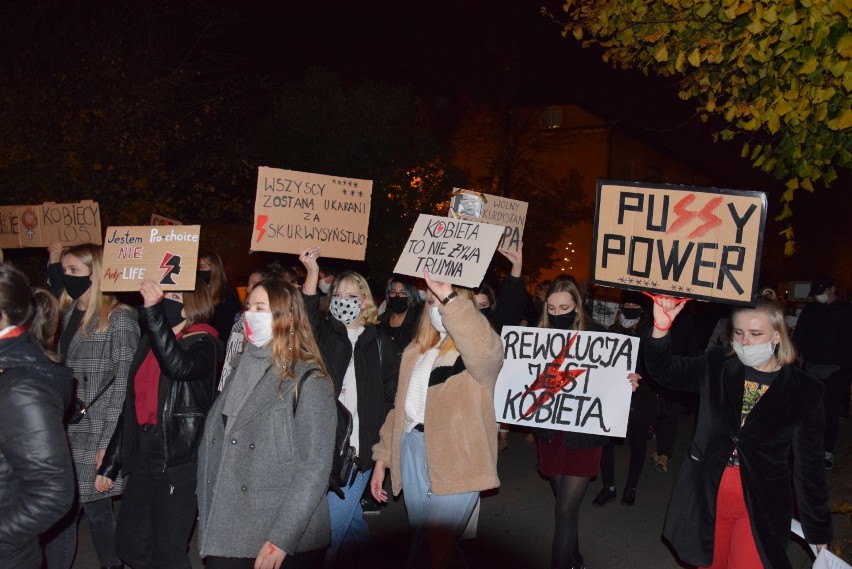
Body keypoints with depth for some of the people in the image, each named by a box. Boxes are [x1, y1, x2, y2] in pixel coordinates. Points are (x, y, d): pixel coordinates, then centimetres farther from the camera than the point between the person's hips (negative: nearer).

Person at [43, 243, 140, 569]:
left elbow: (125, 382, -14)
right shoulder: (68, 314, 13)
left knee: (97, 509, 5)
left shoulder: (118, 318, -9)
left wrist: (110, 440, -16)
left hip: (96, 437, -6)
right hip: (66, 433, 6)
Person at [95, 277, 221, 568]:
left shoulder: (203, 344, -9)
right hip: (142, 458, 7)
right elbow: (133, 407, 14)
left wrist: (153, 310, -34)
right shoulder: (148, 342, 10)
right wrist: (110, 464, 16)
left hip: (180, 461, -7)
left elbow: (178, 366, -34)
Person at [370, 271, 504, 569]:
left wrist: (449, 297, -40)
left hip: (454, 462, -7)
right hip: (413, 455, 7)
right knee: (427, 545, 18)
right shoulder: (416, 350, 13)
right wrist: (382, 456, 14)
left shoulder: (478, 350, -8)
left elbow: (484, 349, -34)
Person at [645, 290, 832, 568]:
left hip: (759, 507, -2)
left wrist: (819, 531, 1)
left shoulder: (804, 392, -6)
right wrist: (661, 327, -27)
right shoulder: (716, 367, -1)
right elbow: (665, 370, -8)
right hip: (706, 495, 3)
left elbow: (809, 465, -2)